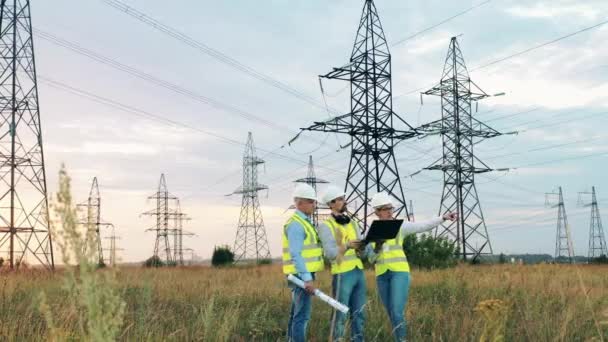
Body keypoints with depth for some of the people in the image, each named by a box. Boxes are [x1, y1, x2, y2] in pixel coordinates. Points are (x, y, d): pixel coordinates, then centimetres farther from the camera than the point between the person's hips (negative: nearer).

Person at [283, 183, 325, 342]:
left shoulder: (304, 222, 17)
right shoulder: (295, 224, -15)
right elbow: (295, 254, -22)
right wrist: (307, 278, -26)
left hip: (304, 274, 10)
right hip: (302, 275, -10)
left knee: (296, 314, 14)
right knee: (302, 315, -10)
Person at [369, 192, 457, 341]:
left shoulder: (400, 226, 1)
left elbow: (424, 225, -12)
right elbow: (370, 257, 7)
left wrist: (443, 218, -25)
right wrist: (377, 247, -13)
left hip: (399, 272, -3)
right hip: (382, 275, 3)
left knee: (397, 313, -16)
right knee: (392, 315, 8)